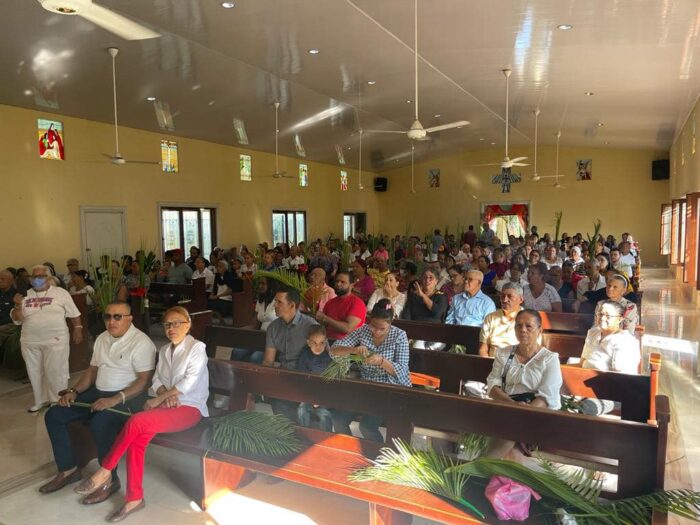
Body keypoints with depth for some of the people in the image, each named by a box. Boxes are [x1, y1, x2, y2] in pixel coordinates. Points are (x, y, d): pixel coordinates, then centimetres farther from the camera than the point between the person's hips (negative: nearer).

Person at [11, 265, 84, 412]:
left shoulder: (60, 293, -1)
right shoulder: (26, 295, 8)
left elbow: (74, 314, 3)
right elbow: (17, 320, 5)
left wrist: (78, 330, -3)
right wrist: (18, 305, -12)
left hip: (55, 341, -4)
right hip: (30, 342, 4)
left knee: (55, 372, -1)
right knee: (35, 372, 15)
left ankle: (58, 402, 13)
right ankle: (40, 401, 30)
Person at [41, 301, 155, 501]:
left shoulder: (141, 342, -15)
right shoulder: (102, 338, 11)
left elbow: (144, 380, -20)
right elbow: (92, 370, 18)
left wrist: (115, 399, -29)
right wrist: (74, 391, 2)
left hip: (126, 397, -8)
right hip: (98, 392, 9)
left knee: (99, 423, -34)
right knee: (53, 416, 0)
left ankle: (110, 480, -13)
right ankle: (68, 469, 13)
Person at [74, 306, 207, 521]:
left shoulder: (197, 347, -7)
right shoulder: (164, 350, 15)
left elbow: (189, 382, -15)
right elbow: (157, 379, 10)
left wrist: (158, 399, -13)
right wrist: (165, 396, -11)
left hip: (190, 408, -6)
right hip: (167, 405, 6)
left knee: (136, 421, -27)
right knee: (137, 438, -22)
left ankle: (105, 472, -10)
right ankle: (134, 498, -12)